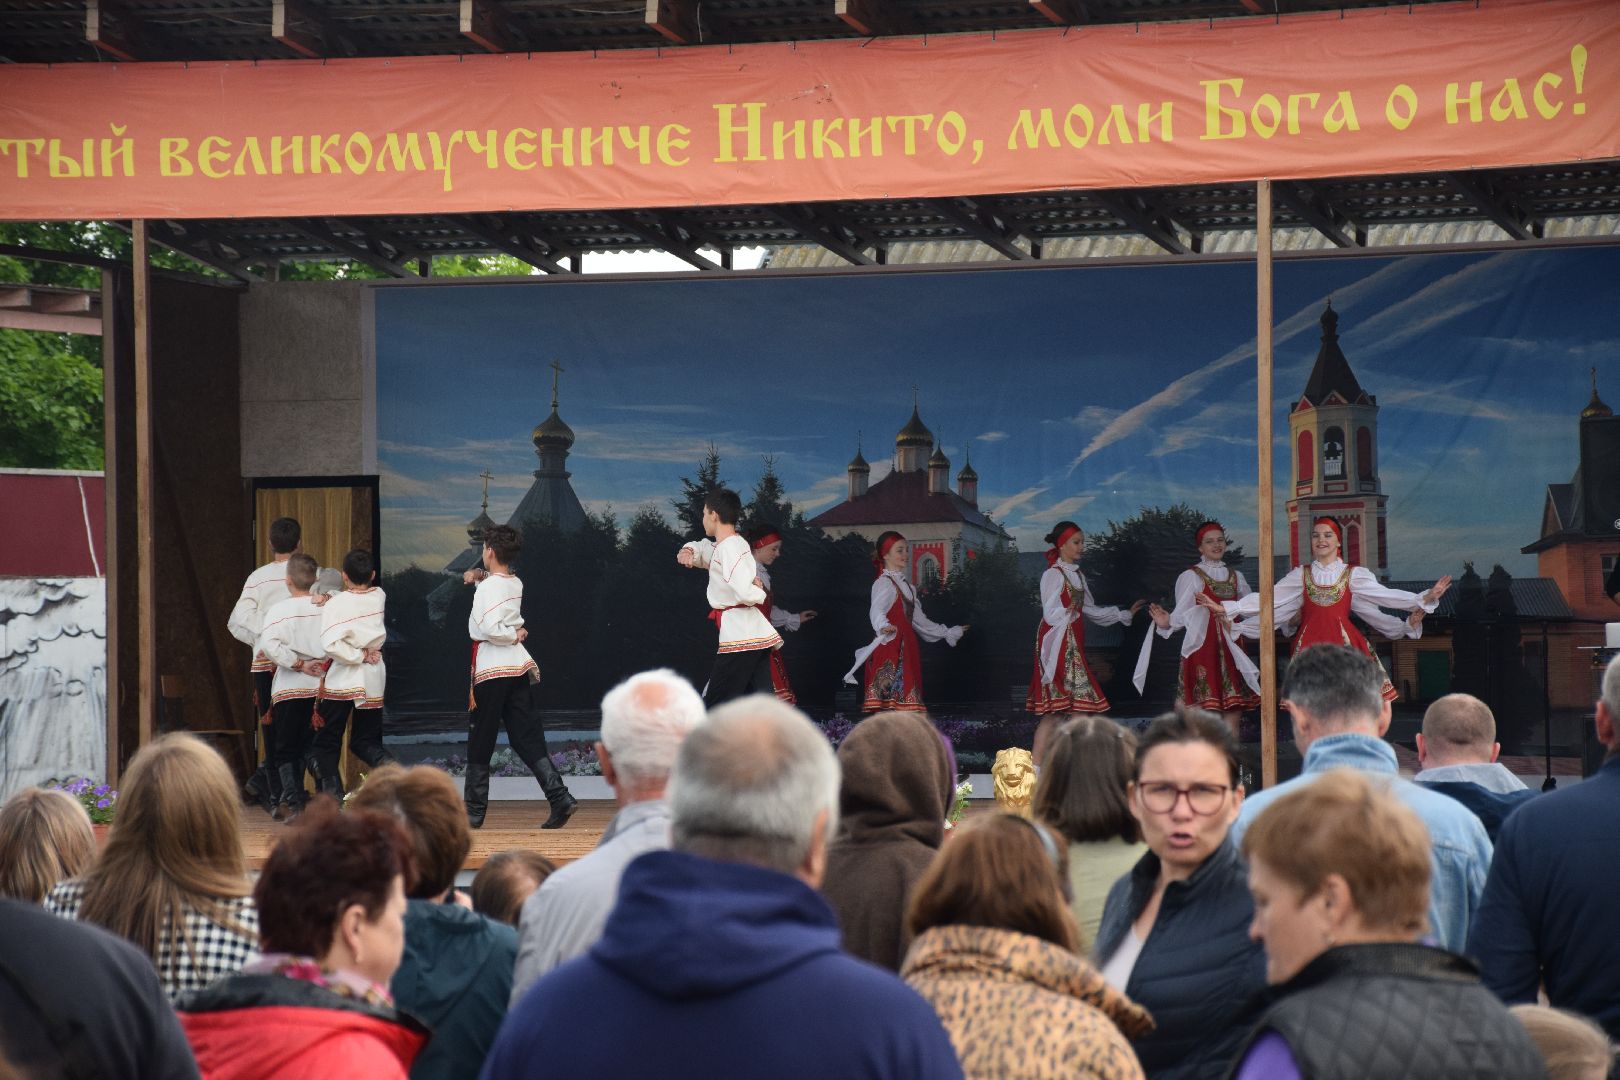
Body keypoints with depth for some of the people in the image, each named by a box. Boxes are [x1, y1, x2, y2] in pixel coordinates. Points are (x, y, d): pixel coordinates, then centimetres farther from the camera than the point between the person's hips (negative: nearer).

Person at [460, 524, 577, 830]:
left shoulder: (488, 588, -12)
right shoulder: (516, 584, 11)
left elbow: (490, 628, -25)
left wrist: (514, 635, -6)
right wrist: (480, 576, 14)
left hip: (491, 669, -7)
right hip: (520, 666, 7)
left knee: (479, 745, 4)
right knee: (528, 739, 3)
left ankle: (474, 812, 10)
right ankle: (560, 798, -12)